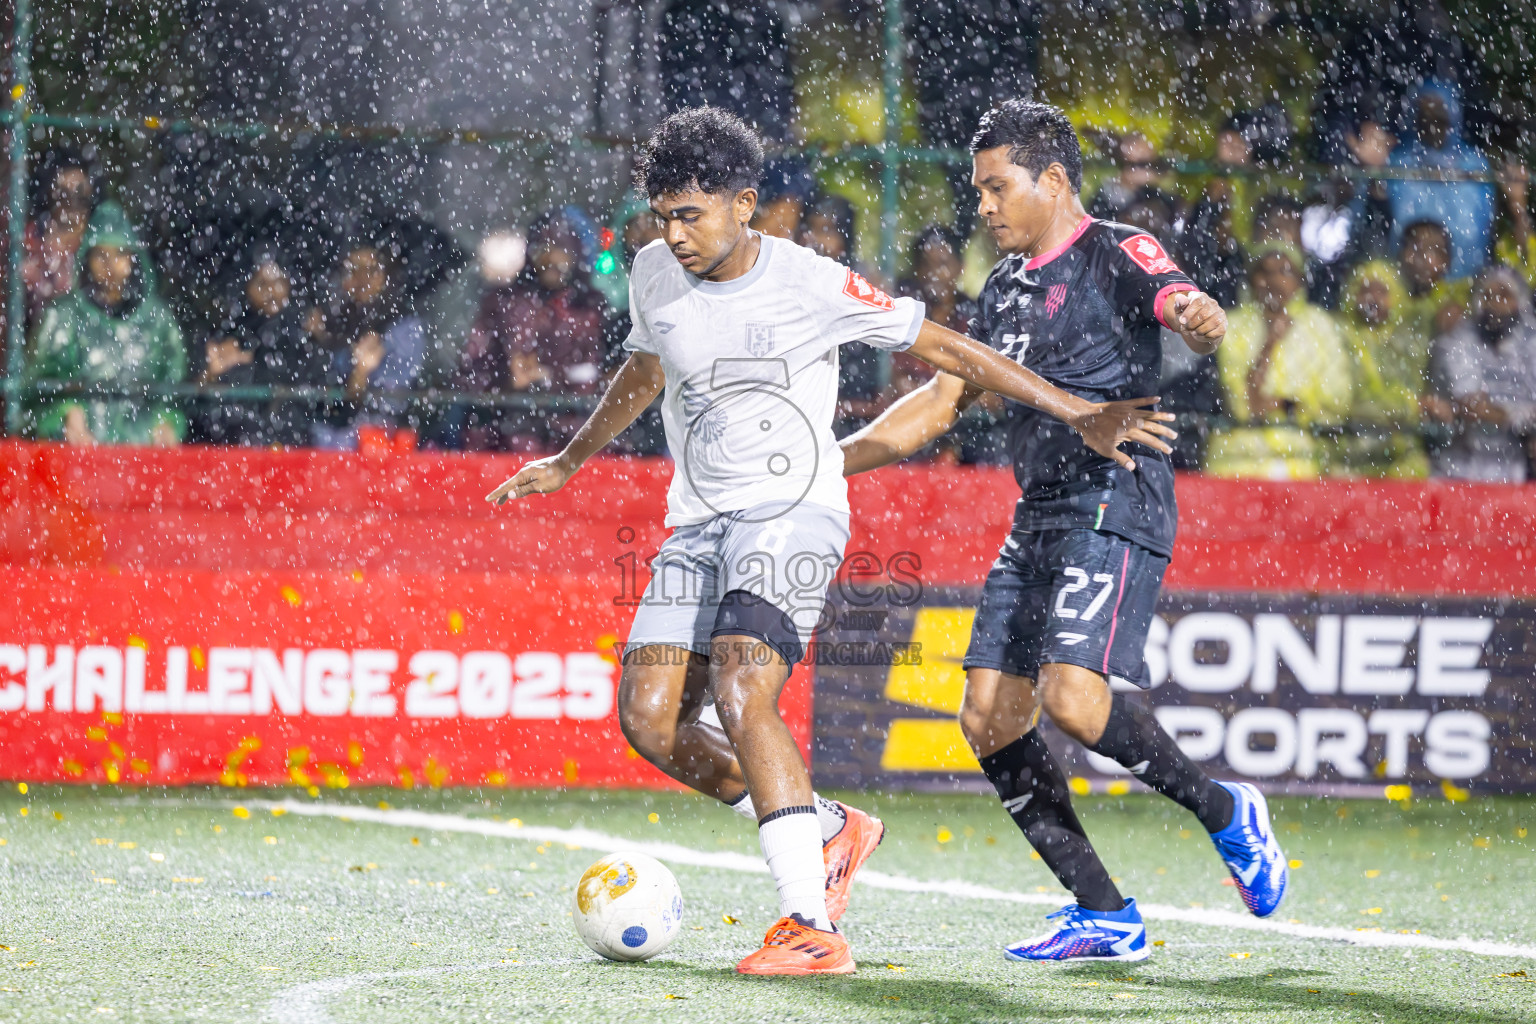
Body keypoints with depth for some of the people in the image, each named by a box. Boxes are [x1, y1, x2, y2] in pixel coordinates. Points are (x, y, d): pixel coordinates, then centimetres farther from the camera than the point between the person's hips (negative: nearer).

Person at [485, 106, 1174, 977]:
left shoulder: (810, 284, -12)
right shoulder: (655, 276, 4)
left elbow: (940, 347, -4)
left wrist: (1078, 414, -3)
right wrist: (571, 461, 37)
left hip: (794, 514, -6)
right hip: (697, 524, 6)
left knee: (740, 694, -28)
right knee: (650, 717, -9)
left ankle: (813, 927, -28)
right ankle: (830, 830, 10)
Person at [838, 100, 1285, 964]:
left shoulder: (1116, 254, -5)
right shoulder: (1007, 289, 19)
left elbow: (1186, 308, -24)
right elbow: (941, 402, 26)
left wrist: (1199, 318, -49)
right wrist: (827, 461, 21)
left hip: (1116, 508, -9)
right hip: (1038, 519, 9)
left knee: (1072, 698, -24)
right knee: (988, 716, -1)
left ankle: (1226, 814, -2)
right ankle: (1105, 917, 4)